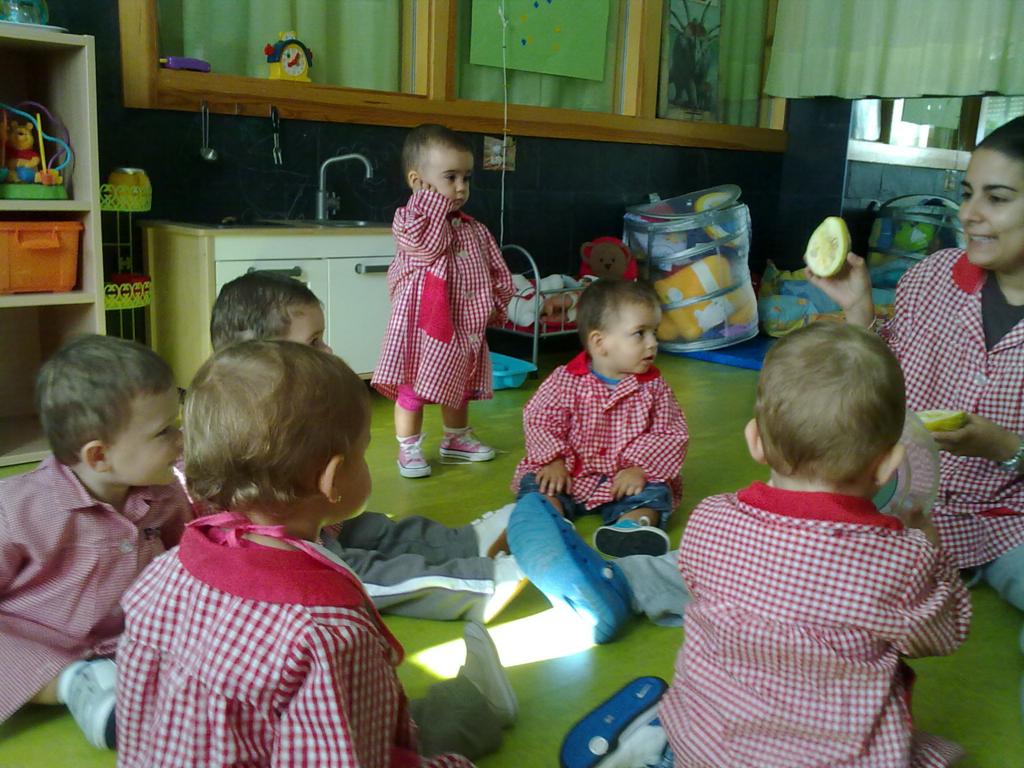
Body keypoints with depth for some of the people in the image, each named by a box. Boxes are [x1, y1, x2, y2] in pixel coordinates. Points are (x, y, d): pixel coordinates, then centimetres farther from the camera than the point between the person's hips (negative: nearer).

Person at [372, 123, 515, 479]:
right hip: (423, 323, -6)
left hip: (466, 323, 6)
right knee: (412, 388, 2)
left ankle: (457, 438, 38)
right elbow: (426, 246, -27)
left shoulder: (473, 229, 8)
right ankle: (408, 447, 15)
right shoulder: (410, 217, -8)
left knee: (459, 384, 20)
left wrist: (497, 303, 5)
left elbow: (495, 269, 14)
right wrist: (434, 201, -18)